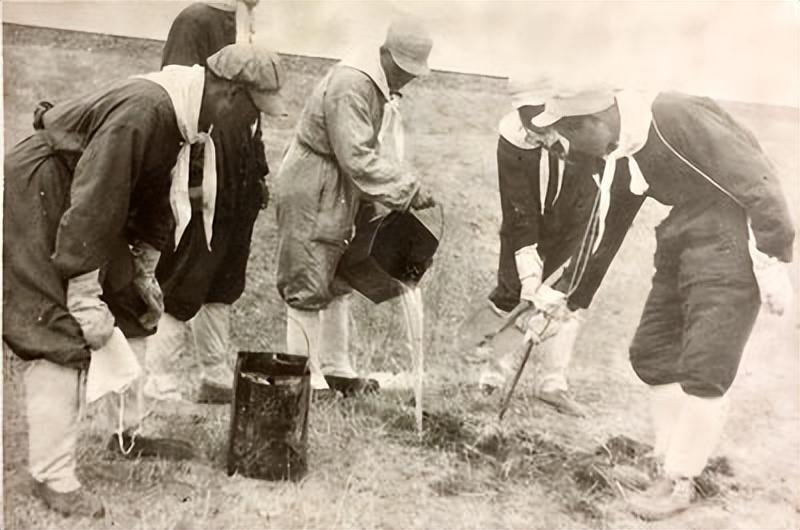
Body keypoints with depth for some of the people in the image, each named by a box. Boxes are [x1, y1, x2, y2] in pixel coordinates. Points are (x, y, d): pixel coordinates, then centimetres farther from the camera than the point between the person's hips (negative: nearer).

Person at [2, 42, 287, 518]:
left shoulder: (182, 113, -1)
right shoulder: (142, 111, -32)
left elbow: (156, 193, 10)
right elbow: (94, 202, -32)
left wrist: (145, 268, 9)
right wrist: (85, 297, -28)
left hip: (89, 209, 10)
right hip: (39, 199, -10)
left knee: (132, 312, 11)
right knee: (62, 335, -12)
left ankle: (128, 435, 25)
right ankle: (53, 476, -2)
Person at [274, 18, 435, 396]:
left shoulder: (380, 86, 6)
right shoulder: (350, 85, -25)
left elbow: (377, 148, 8)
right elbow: (357, 158, -29)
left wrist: (405, 187, -5)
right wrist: (407, 190, -25)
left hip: (339, 192, 10)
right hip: (310, 193, -10)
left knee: (336, 283, 15)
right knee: (309, 287, -1)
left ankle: (336, 370, 26)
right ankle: (305, 376, 10)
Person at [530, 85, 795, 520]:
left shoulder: (677, 119, -24)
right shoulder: (621, 150, 4)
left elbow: (758, 182, -22)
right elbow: (611, 222, 15)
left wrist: (775, 259, -19)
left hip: (731, 241, -9)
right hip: (684, 235, 9)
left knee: (704, 369, -7)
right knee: (652, 353, 11)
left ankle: (680, 482, 9)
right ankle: (673, 462, 24)